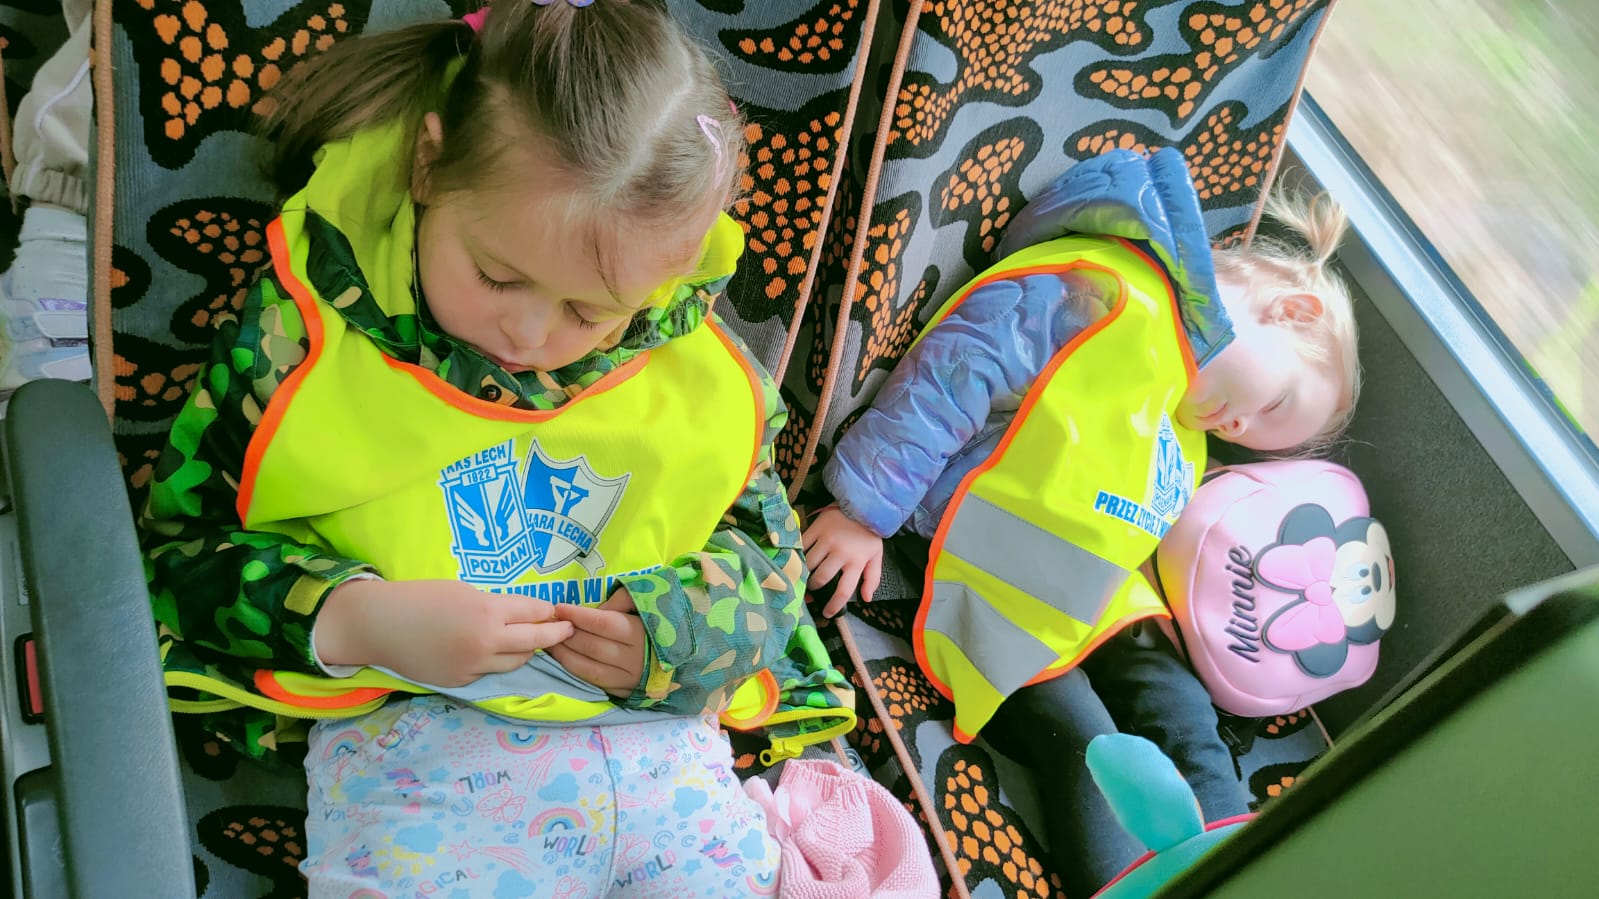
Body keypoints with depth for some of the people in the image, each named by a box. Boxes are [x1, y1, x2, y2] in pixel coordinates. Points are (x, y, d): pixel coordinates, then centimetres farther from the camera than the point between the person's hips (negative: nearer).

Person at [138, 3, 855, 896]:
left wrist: (695, 621, -8)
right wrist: (354, 618, -16)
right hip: (410, 738, -1)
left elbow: (764, 532, 13)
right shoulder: (308, 329, -7)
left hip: (659, 730, 2)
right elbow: (181, 545, 1)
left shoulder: (699, 357, -2)